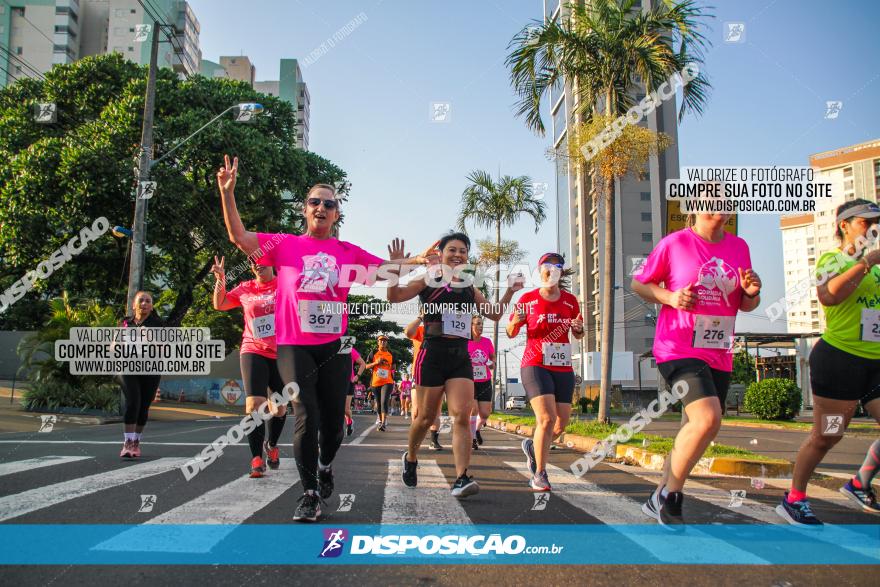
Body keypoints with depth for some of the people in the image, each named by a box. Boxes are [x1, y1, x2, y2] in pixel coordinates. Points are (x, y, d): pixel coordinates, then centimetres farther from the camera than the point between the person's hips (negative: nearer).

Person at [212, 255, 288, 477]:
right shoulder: (245, 288, 8)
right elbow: (219, 305, 18)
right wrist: (220, 281, 4)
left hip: (282, 354, 0)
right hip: (254, 352, 0)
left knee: (280, 408, 11)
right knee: (254, 404, -14)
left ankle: (271, 444, 37)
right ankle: (256, 458, -5)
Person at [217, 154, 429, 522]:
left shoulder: (349, 253, 10)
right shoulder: (285, 245, 5)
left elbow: (386, 268, 12)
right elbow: (239, 237, -3)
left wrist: (415, 261, -3)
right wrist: (227, 193, -12)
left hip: (335, 346, 2)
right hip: (294, 345, -2)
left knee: (333, 419, 9)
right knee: (306, 418, -9)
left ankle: (325, 466, 40)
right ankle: (311, 494, 3)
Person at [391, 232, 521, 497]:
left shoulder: (470, 289, 15)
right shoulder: (428, 282, 1)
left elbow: (495, 314, 23)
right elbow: (395, 296, -11)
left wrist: (509, 292, 11)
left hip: (461, 357, 4)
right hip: (433, 354, -4)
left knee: (462, 417, -10)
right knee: (426, 417, 7)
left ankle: (461, 478, -12)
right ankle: (410, 458, 34)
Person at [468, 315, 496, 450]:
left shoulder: (487, 341, 3)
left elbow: (493, 357, 14)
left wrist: (492, 363, -7)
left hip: (485, 383, 3)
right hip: (470, 382, -3)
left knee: (485, 413, 0)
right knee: (473, 409, -16)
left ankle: (477, 429, 32)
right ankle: (472, 438, 2)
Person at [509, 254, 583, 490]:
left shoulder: (570, 300, 7)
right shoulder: (528, 299, -1)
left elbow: (578, 335, 17)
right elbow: (511, 333, 5)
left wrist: (579, 328, -6)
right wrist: (515, 322, -18)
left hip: (563, 368, 5)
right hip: (535, 366, -4)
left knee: (561, 423, 5)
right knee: (547, 419, -18)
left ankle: (532, 447, 36)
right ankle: (539, 474, -3)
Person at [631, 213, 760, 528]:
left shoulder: (739, 247, 9)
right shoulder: (674, 243, -5)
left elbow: (745, 305, 18)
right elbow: (638, 283, 3)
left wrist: (751, 293, -5)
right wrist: (670, 297, -14)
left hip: (719, 356, 7)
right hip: (678, 350, -7)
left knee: (698, 432, 12)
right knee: (707, 419, -25)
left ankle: (659, 499, 31)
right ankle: (668, 496, -5)